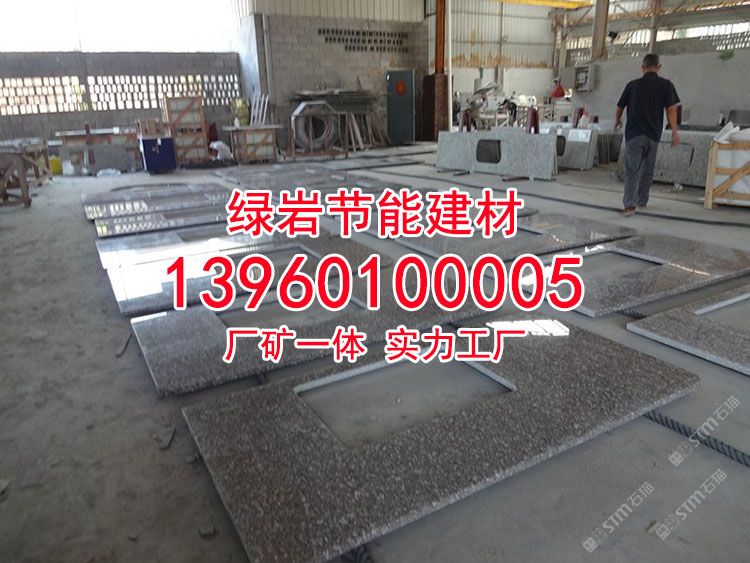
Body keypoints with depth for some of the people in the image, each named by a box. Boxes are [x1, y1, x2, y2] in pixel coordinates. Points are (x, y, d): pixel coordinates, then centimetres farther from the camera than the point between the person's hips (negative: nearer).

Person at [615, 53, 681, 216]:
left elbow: (619, 108, 12)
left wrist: (617, 121, 32)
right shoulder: (666, 85, 3)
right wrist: (674, 132, 0)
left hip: (634, 133, -1)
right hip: (653, 135, 1)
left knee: (632, 169, -5)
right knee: (647, 169, 16)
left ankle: (629, 204, -20)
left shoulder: (632, 85, 5)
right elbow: (671, 109, -4)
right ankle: (642, 200, 27)